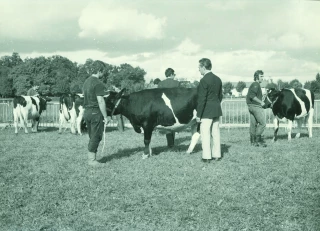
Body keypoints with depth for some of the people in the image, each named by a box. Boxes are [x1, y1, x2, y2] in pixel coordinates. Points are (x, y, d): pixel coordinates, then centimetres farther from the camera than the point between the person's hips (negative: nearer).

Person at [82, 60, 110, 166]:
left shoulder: (87, 81, 12)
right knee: (96, 136, -1)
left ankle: (91, 158, 18)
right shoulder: (98, 83, -15)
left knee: (92, 137, 15)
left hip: (87, 112, 9)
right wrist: (105, 117, -14)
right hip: (96, 112, -9)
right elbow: (101, 102, -18)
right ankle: (92, 159, 3)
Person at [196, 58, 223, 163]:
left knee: (205, 134, -1)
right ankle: (216, 155, 18)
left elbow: (202, 99, -16)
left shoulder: (204, 80, -15)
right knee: (216, 132, 12)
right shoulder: (218, 79, 9)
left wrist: (198, 114, -12)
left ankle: (206, 157, 0)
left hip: (207, 111, -8)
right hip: (217, 110, 8)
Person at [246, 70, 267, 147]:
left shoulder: (253, 84, 19)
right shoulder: (256, 84, -11)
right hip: (256, 106, -10)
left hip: (251, 106, 10)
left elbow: (248, 96, 19)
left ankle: (253, 141, 10)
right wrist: (260, 102, -17)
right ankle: (258, 140, -7)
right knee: (262, 123, -7)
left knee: (253, 124, 9)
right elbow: (252, 95, -22)